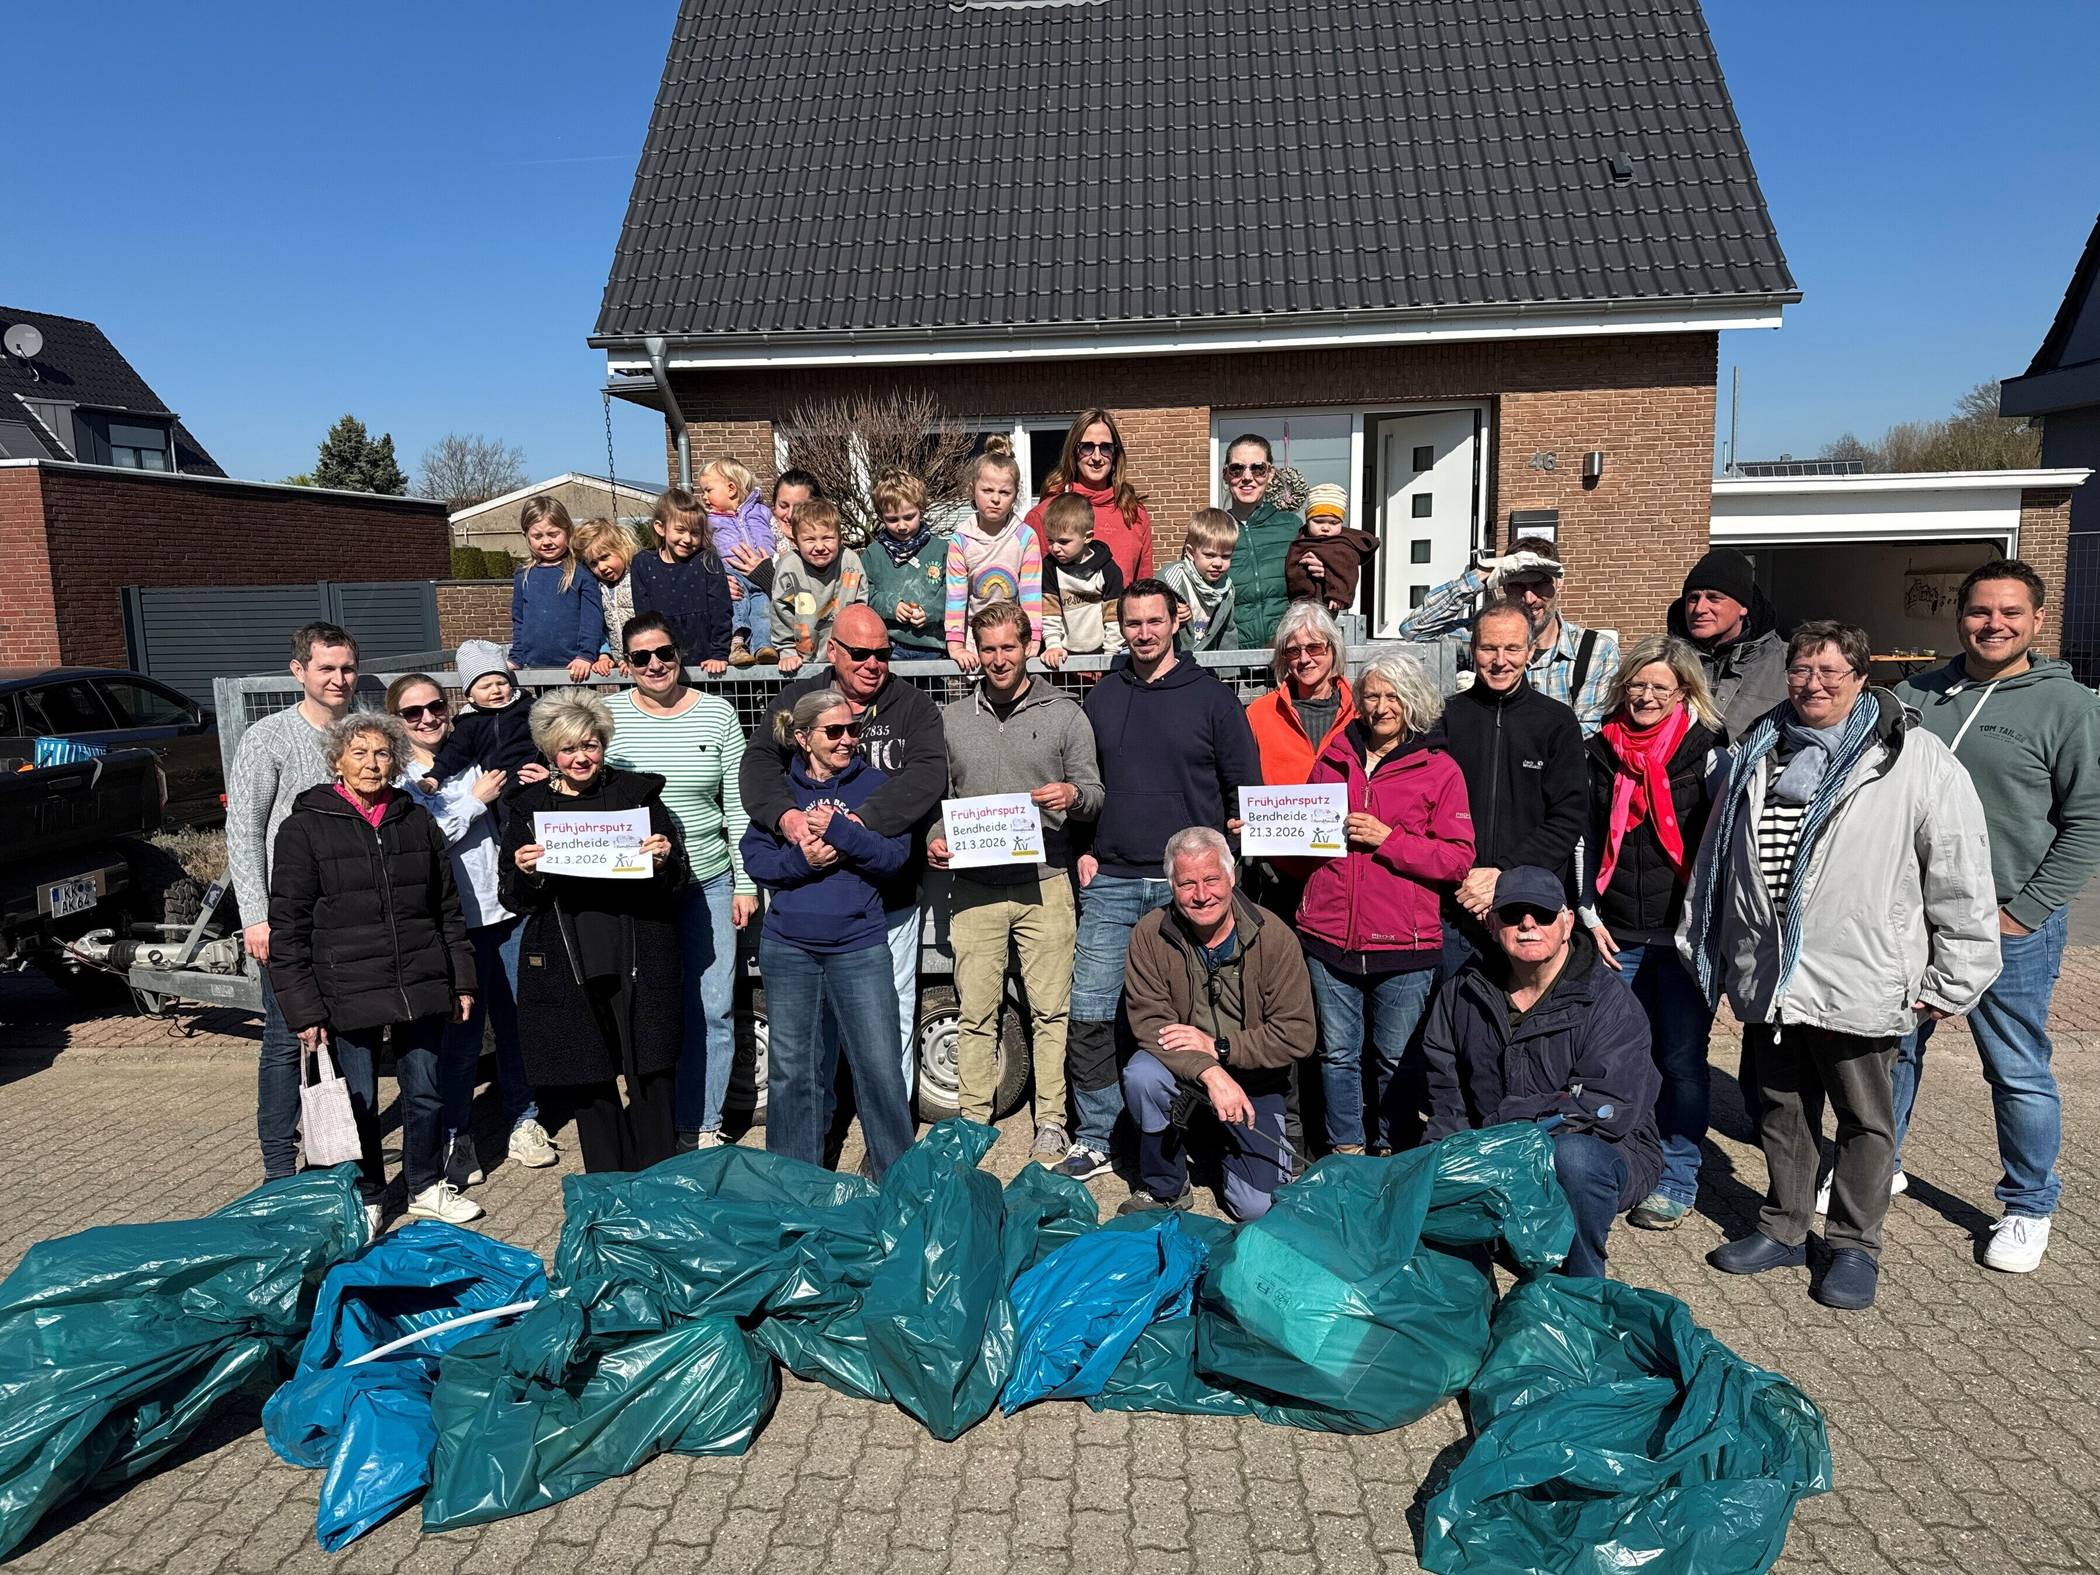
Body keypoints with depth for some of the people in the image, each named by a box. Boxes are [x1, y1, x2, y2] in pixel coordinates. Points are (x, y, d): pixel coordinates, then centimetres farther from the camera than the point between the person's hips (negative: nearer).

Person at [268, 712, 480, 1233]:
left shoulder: (417, 822, 9)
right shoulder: (304, 828, -3)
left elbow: (448, 910, 14)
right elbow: (288, 928, -4)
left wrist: (461, 981, 11)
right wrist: (304, 1009, -9)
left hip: (420, 989, 3)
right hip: (348, 996, -3)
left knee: (426, 1093, 12)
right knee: (357, 1103, 6)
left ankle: (426, 1187, 31)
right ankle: (364, 1199, 27)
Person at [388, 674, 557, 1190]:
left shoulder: (476, 758, 10)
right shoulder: (395, 777, -1)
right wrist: (476, 800, -12)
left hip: (506, 908, 4)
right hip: (454, 920, -4)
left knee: (517, 1016, 11)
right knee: (463, 1026, 1)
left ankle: (523, 1119, 27)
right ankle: (457, 1135, 19)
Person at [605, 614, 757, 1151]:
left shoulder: (717, 714, 3)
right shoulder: (607, 716, 2)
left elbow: (738, 805, 4)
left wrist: (746, 883, 2)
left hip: (708, 881, 1)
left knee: (712, 1009, 3)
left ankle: (702, 1126, 18)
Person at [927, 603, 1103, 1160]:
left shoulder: (1064, 714, 7)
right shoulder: (950, 719, 13)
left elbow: (1095, 795, 6)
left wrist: (1072, 795, -16)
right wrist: (934, 838, -3)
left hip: (1044, 882, -1)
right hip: (973, 885, 2)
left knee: (1050, 1010, 1)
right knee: (975, 1012, 5)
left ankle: (1051, 1122, 12)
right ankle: (973, 1121, 16)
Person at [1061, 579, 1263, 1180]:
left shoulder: (1212, 698, 3)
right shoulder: (1103, 696, 12)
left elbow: (1245, 786, 6)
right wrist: (1083, 849, 8)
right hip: (1111, 882, 3)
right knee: (1088, 1014, -1)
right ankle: (1095, 1139, 12)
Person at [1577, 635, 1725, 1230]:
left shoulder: (1709, 752, -2)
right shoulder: (1600, 751, 9)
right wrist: (1591, 917, 6)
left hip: (1686, 933, -3)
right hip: (1617, 934, 3)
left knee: (1681, 1059, 3)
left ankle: (1676, 1181, 16)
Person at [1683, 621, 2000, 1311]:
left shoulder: (1916, 760, -6)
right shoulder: (1755, 754, 10)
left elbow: (1961, 875, -6)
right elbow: (1715, 859, 17)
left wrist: (1951, 980, -6)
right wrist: (1699, 945, 19)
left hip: (1859, 986, -4)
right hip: (1766, 980, 5)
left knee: (1865, 1119, 11)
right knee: (1781, 1110, 17)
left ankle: (1856, 1246, 27)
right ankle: (1783, 1229, 32)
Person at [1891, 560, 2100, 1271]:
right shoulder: (1914, 696, 5)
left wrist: (2024, 912, -11)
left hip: (2010, 925, -3)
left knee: (2019, 1072, 7)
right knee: (1891, 1051, 14)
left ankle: (2029, 1208, 25)